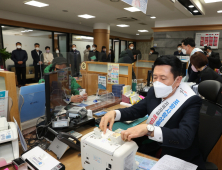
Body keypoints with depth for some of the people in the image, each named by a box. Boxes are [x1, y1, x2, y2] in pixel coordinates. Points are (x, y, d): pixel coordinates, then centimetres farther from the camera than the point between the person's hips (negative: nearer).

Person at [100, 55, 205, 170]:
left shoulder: (191, 101, -20)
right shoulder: (154, 92, -4)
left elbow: (185, 137, -33)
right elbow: (136, 110, 3)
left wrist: (148, 129, -47)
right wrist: (114, 113, -16)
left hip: (177, 161, -4)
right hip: (150, 149, 5)